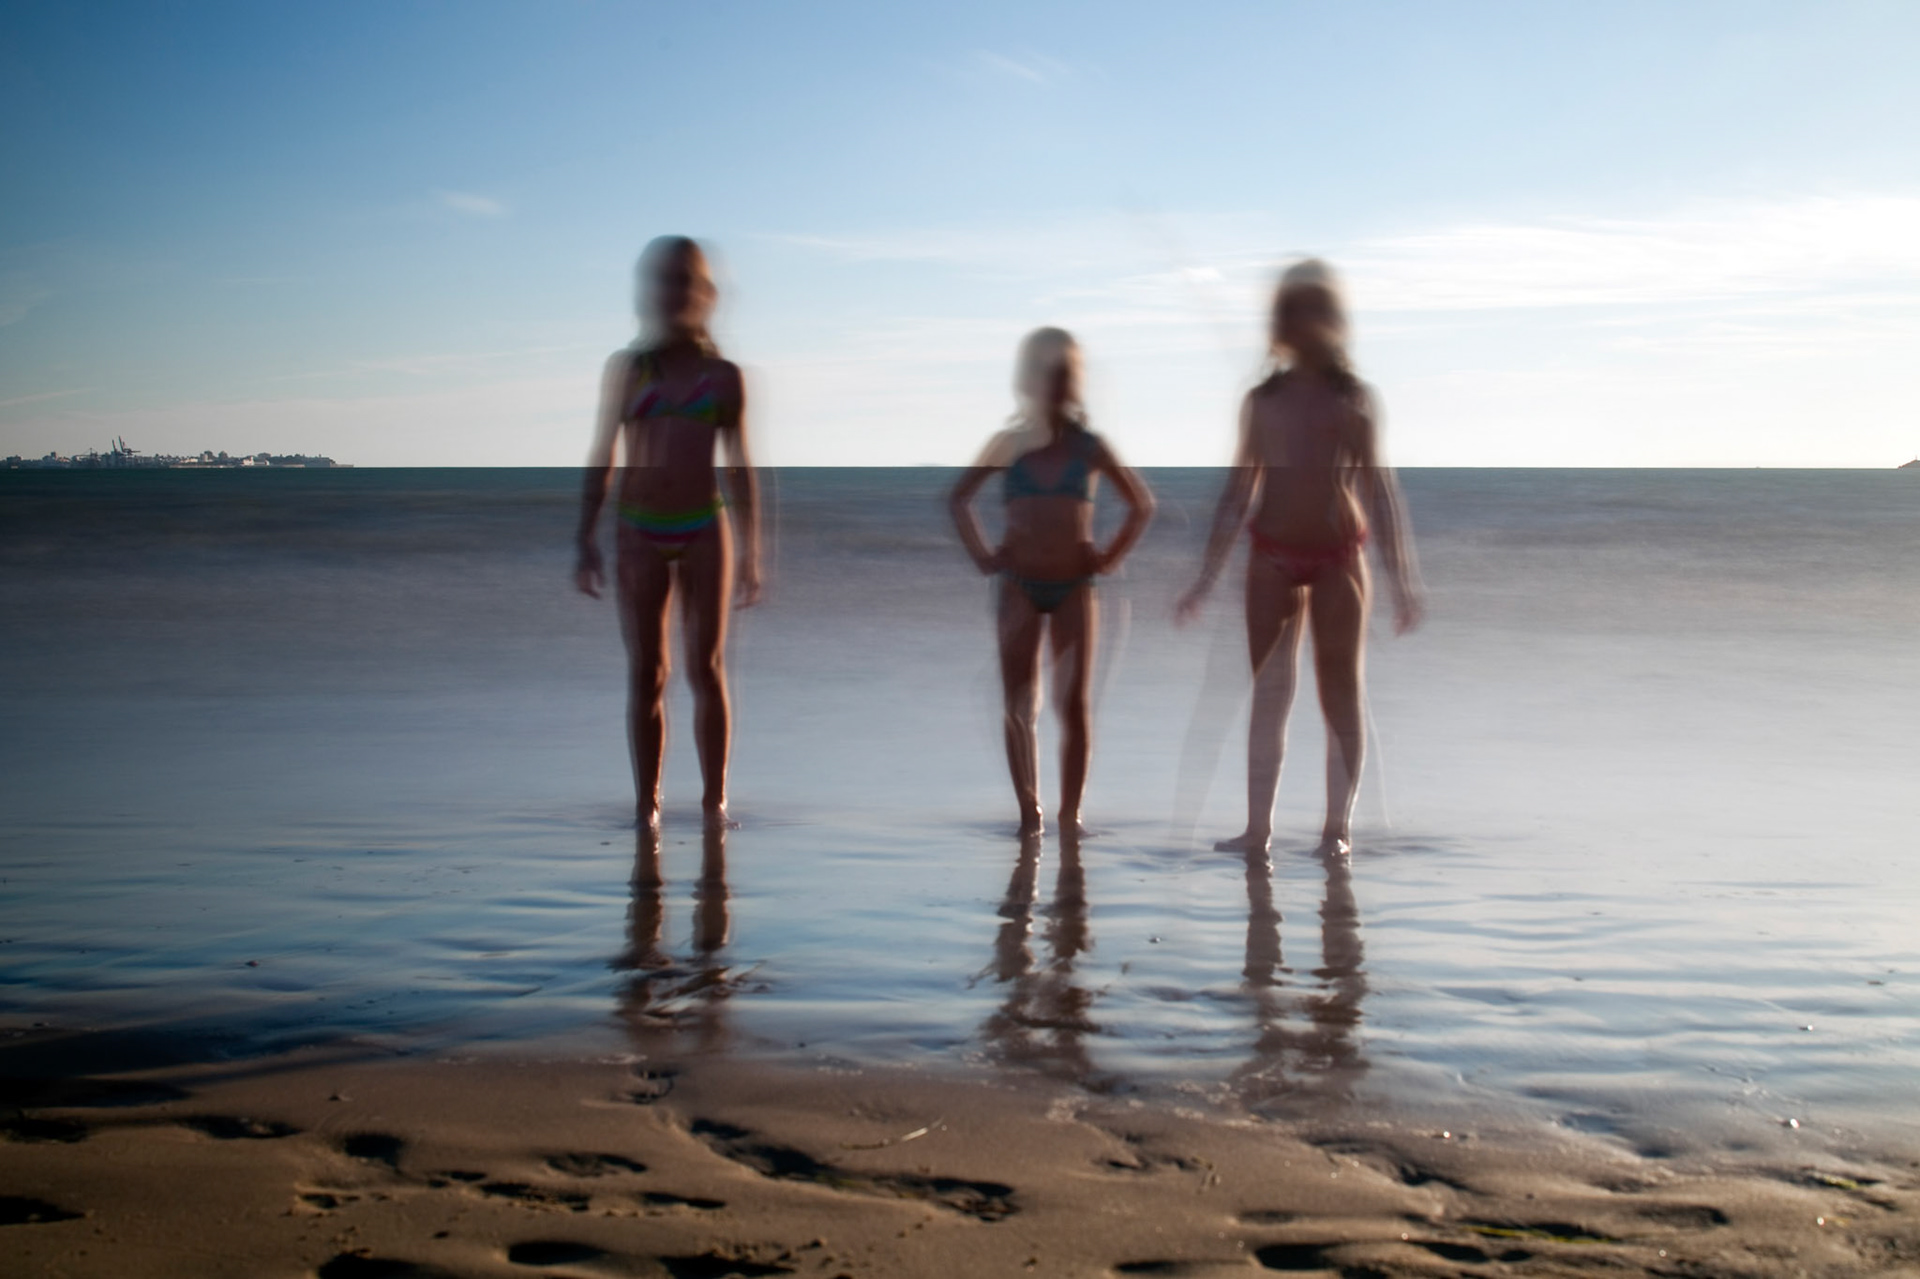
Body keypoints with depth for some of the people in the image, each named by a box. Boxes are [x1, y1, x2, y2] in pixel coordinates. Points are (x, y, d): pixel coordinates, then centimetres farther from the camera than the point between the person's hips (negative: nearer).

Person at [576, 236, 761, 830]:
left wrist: (749, 554, 6)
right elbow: (601, 458, 8)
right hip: (639, 533, 0)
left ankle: (715, 799, 6)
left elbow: (740, 468, 9)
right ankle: (646, 801, 7)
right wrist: (586, 541, 2)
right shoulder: (625, 368, 6)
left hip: (703, 530, 0)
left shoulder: (722, 376, 6)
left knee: (707, 667, 0)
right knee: (645, 672, 1)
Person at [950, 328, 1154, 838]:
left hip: (1074, 587, 0)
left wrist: (1110, 557, 2)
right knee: (1020, 707, 1)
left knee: (1074, 705, -1)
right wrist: (982, 555, 3)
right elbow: (958, 499, 11)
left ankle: (1070, 815, 4)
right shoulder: (1010, 442, 2)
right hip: (1019, 586, 0)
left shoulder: (1089, 446, 2)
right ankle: (1029, 814, 9)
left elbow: (1143, 504, 10)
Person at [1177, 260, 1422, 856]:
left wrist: (1402, 581, -5)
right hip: (1273, 557, 2)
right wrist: (1205, 581, 7)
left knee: (1341, 690, 2)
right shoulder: (1262, 400, 6)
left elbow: (1379, 490, 1)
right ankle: (1258, 827, 6)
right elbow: (1238, 492, 9)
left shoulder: (1353, 399, 2)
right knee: (1269, 691, 3)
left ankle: (1338, 825, 8)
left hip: (1338, 558, -1)